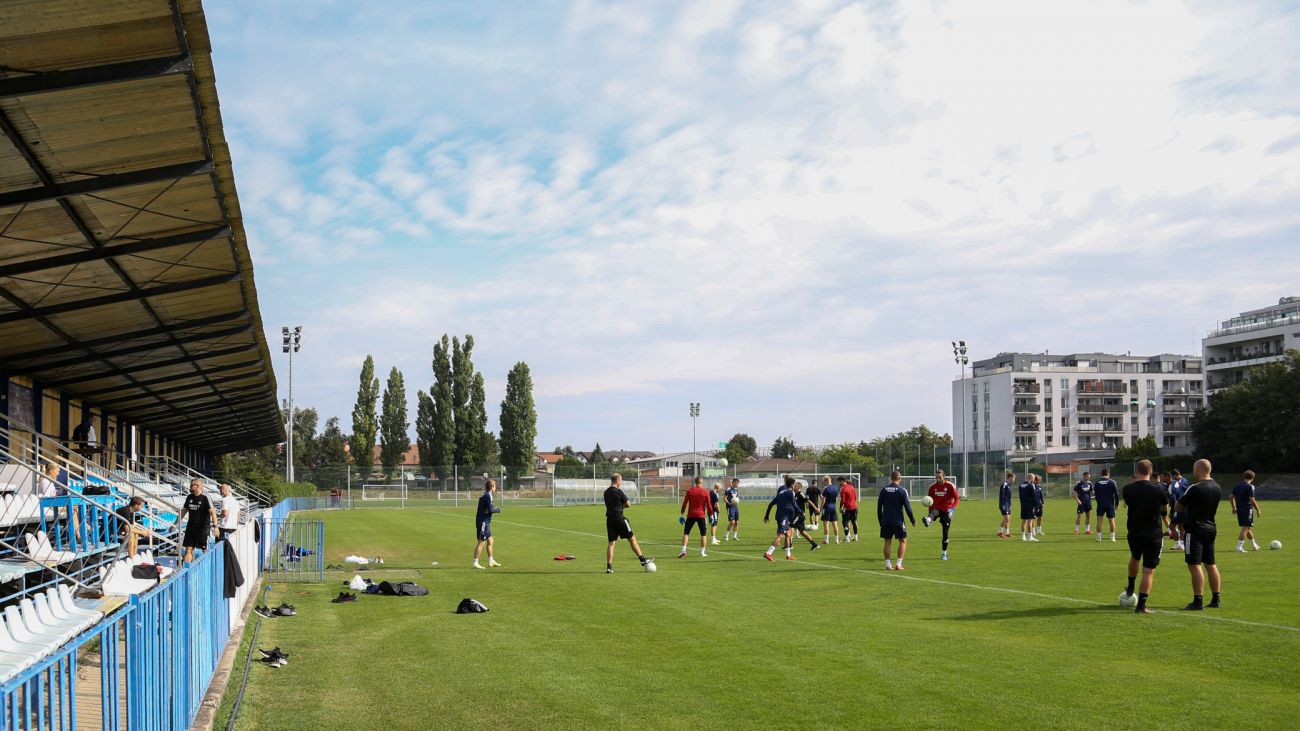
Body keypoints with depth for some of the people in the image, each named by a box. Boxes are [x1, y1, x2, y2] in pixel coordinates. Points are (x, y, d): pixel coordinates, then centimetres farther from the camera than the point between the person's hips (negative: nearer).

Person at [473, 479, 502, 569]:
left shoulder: (487, 495, 15)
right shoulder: (487, 496, -16)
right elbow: (490, 510, -20)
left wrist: (494, 508, 2)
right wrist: (498, 510, -4)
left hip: (485, 522, 10)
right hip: (483, 522, -10)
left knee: (490, 541, 14)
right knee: (481, 542, -8)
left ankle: (491, 561, 21)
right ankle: (475, 563, -6)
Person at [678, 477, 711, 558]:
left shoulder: (689, 491, 1)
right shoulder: (705, 492, -1)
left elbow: (684, 504, 0)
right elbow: (708, 505, -1)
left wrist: (682, 514, 7)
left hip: (691, 515, 1)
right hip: (701, 515, -1)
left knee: (686, 533, 6)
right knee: (703, 534, 10)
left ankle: (683, 550, -8)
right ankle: (702, 552, 8)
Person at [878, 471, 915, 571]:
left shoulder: (883, 490, 4)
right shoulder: (902, 490, -7)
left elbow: (879, 506, 8)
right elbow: (907, 507, -7)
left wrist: (880, 520, 17)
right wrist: (913, 520, 2)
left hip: (886, 521, 4)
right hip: (898, 521, -4)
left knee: (888, 542, 9)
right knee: (903, 541, 7)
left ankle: (888, 564, 6)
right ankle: (899, 564, -1)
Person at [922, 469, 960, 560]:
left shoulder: (950, 486, -4)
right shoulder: (933, 487, 4)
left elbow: (957, 498, -6)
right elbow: (929, 500, 14)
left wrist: (953, 508, -22)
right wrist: (930, 511, 7)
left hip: (947, 511, -1)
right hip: (937, 509, 1)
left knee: (945, 532, 2)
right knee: (933, 513, -38)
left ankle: (944, 553, 15)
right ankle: (928, 521, -72)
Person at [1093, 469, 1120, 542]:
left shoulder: (1097, 483, 2)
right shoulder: (1112, 482, -4)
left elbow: (1095, 494, 8)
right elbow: (1116, 494, -4)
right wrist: (1117, 503, 5)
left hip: (1100, 505, 1)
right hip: (1110, 505, -1)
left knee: (1099, 520, 3)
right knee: (1112, 520, 6)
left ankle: (1099, 537, -1)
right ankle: (1112, 538, 6)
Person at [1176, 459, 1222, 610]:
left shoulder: (1194, 488, -18)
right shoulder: (1217, 488, 6)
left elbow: (1179, 507, -10)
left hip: (1195, 530, -8)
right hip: (1211, 529, 8)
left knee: (1194, 565, -6)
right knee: (1210, 564, 14)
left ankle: (1198, 601, -7)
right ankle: (1215, 599, 17)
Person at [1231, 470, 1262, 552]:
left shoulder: (1237, 486, 10)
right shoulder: (1250, 487, -12)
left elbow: (1232, 497, 13)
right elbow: (1252, 500, -17)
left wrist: (1234, 508, 21)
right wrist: (1258, 510, -9)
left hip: (1239, 510, 8)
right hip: (1247, 509, -8)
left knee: (1248, 527, 21)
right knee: (1245, 528, -5)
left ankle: (1254, 545, 36)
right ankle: (1239, 547, -11)